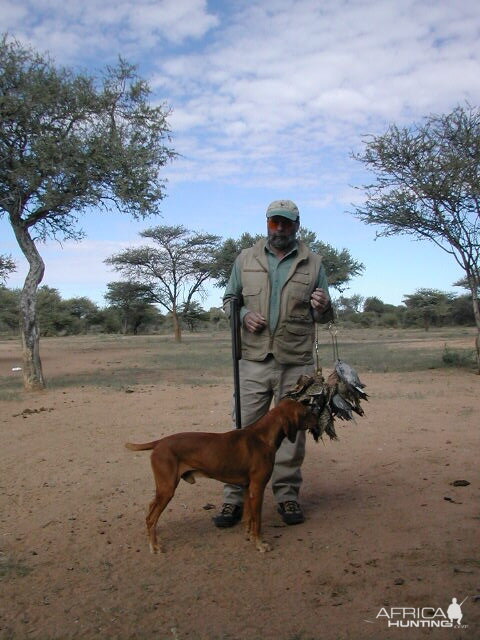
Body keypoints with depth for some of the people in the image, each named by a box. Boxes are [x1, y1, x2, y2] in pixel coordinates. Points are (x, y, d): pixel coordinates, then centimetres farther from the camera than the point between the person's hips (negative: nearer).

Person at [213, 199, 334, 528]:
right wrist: (243, 315, -6)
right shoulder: (246, 259, 9)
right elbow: (229, 299, 16)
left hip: (296, 364, 0)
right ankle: (235, 498, 13)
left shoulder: (313, 263, 7)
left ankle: (287, 495, 22)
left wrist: (322, 308, -13)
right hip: (254, 362, 0)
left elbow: (327, 315, 11)